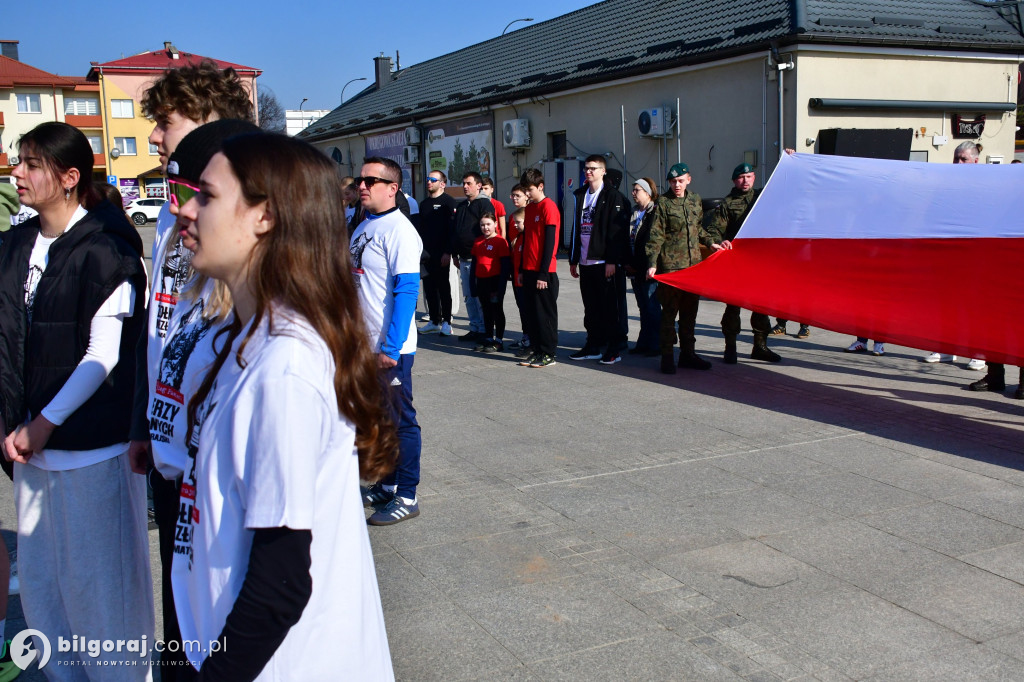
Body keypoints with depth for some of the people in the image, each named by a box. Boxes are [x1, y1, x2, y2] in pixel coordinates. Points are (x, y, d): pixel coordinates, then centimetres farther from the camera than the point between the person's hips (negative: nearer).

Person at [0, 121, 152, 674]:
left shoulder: (105, 251, -11)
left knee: (96, 577, 4)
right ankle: (61, 671, 32)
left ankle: (119, 671, 21)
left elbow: (103, 355, -13)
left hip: (91, 447, -7)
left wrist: (45, 423, -11)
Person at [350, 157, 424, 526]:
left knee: (400, 419, 1)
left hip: (391, 347, -9)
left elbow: (406, 291, -20)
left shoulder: (399, 230, -15)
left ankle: (406, 496, 11)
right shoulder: (361, 227, 12)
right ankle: (385, 485, 31)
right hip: (365, 344, 9)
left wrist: (390, 347, -23)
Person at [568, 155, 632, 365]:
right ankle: (594, 346, 19)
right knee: (591, 308, 11)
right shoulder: (580, 196, 16)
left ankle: (615, 349, 6)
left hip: (606, 262, -7)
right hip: (586, 262, 7)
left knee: (611, 308, 0)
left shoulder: (613, 196, -5)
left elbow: (618, 231, -12)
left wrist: (612, 261, -18)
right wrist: (573, 260, 14)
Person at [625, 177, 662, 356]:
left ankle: (655, 345, 4)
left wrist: (637, 266, -14)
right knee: (643, 308, 13)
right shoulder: (633, 213, 15)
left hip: (648, 270, -8)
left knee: (652, 307, -3)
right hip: (635, 270, 8)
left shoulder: (656, 213, -10)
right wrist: (628, 264, 6)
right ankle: (644, 343, 19)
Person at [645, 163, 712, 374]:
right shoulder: (663, 203, -4)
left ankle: (687, 353, 21)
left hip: (693, 264, 6)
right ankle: (667, 356, 3)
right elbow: (656, 236, -8)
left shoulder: (695, 200, 12)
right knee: (669, 311, -3)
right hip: (670, 265, -5)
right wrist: (652, 264, -14)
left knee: (690, 311, 11)